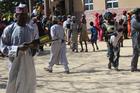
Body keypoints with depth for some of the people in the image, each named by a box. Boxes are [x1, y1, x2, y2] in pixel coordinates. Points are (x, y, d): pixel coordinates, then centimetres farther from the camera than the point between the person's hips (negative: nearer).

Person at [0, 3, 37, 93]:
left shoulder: (30, 29, 10)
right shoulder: (9, 29, -5)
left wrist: (34, 46, -3)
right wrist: (18, 48, -20)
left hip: (29, 63, 4)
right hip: (16, 63, -4)